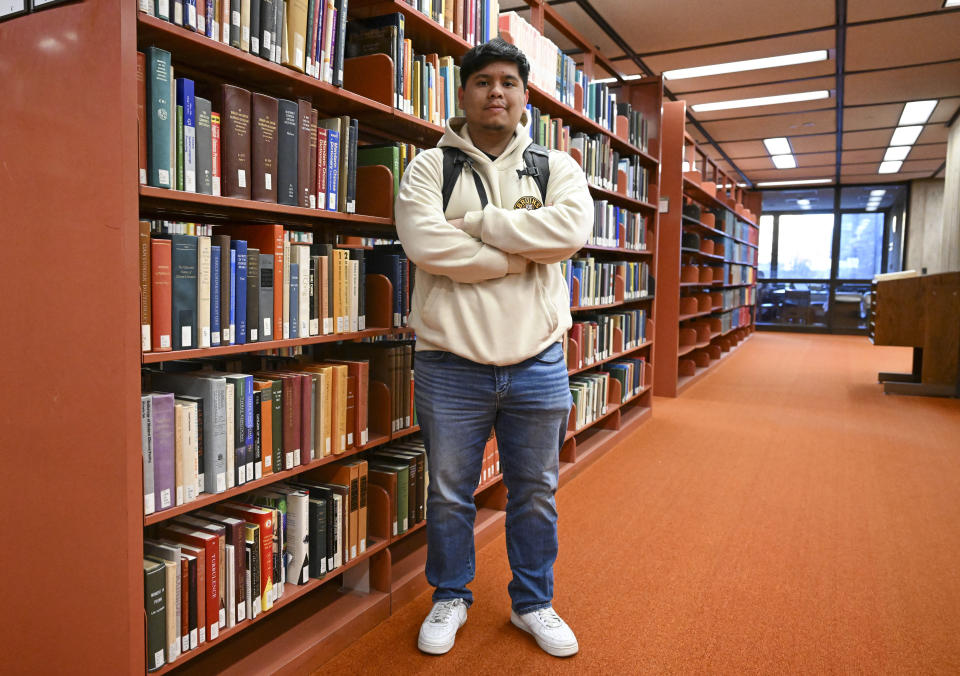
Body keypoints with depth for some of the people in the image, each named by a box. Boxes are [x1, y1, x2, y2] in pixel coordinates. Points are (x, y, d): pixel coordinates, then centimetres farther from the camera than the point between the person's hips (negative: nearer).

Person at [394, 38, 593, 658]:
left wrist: (475, 222, -15)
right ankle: (450, 598, 38)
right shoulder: (430, 167, 1)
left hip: (538, 366, 2)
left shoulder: (557, 167, 6)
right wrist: (521, 257, -14)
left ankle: (534, 603, 38)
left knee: (536, 495, 16)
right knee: (449, 495, 14)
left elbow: (571, 230, -15)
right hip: (451, 366, -1)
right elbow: (426, 243, -18)